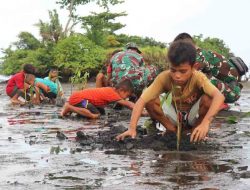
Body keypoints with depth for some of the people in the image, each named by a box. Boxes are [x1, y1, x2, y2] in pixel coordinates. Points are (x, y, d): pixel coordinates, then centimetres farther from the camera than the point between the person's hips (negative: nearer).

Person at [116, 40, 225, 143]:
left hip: (194, 116, -2)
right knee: (150, 101, -25)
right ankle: (172, 131, -4)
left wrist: (205, 123, -61)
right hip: (175, 116, 2)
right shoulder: (164, 78, -25)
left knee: (207, 99, -33)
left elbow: (219, 96, -48)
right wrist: (132, 128, -44)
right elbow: (141, 101, -31)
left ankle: (195, 131, -8)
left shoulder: (198, 78, -31)